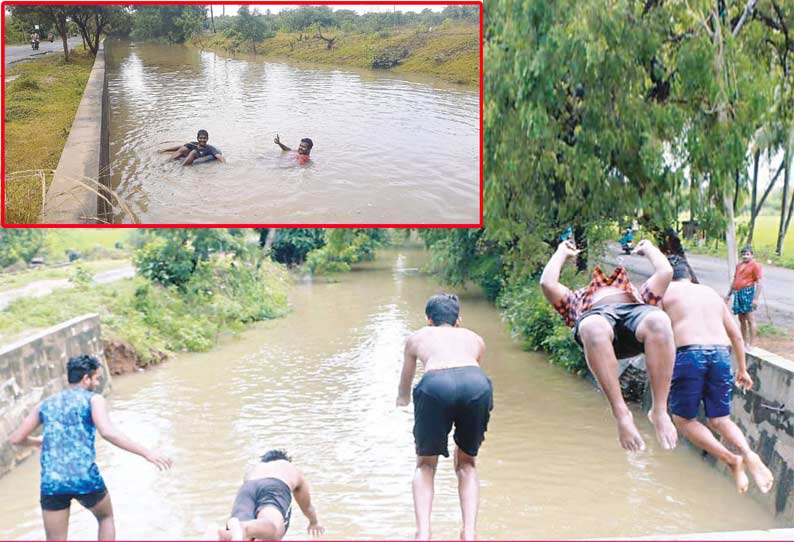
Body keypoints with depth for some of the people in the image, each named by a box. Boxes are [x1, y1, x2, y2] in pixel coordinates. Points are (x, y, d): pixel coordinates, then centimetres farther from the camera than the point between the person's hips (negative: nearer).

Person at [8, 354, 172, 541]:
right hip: (86, 478, -3)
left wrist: (39, 441, 41)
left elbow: (15, 439, 19)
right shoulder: (94, 399, 0)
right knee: (106, 517, 26)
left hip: (51, 483, 3)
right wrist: (146, 453, -17)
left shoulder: (45, 404, 15)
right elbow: (109, 433, -18)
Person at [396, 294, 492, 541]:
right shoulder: (474, 338, 38)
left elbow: (404, 390, 48)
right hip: (477, 382, 1)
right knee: (466, 463, 23)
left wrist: (402, 400, 72)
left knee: (425, 464, 20)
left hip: (436, 383, -1)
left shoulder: (418, 337, 35)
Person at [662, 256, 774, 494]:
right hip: (721, 354, 5)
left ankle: (732, 459, -5)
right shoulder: (711, 293, 23)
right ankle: (748, 454, -14)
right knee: (720, 420, 13)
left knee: (683, 418, 9)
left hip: (688, 354, -4)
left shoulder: (665, 291, 11)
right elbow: (736, 335, 25)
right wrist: (742, 369, 33)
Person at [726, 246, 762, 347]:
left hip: (748, 293, -7)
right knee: (741, 320, 11)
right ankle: (744, 343, 18)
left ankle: (751, 345, -7)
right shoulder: (739, 265, 17)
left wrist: (755, 298, -16)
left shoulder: (755, 265, -4)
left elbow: (759, 283, -10)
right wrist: (729, 294, 23)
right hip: (737, 293, 7)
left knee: (750, 320, -7)